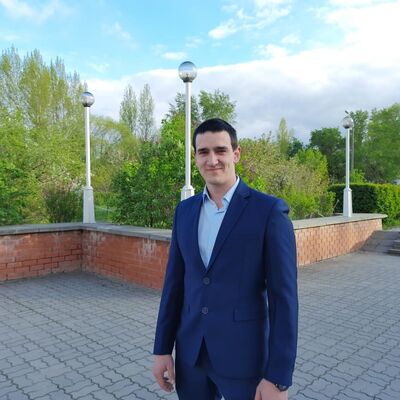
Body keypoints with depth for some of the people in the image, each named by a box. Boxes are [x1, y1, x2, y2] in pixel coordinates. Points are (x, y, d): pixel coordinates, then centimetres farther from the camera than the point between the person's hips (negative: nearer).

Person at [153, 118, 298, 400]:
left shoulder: (270, 211, -12)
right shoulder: (185, 210, 3)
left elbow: (284, 297, -13)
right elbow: (175, 281, 7)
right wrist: (162, 348, 6)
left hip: (244, 355, -4)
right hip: (190, 353, 5)